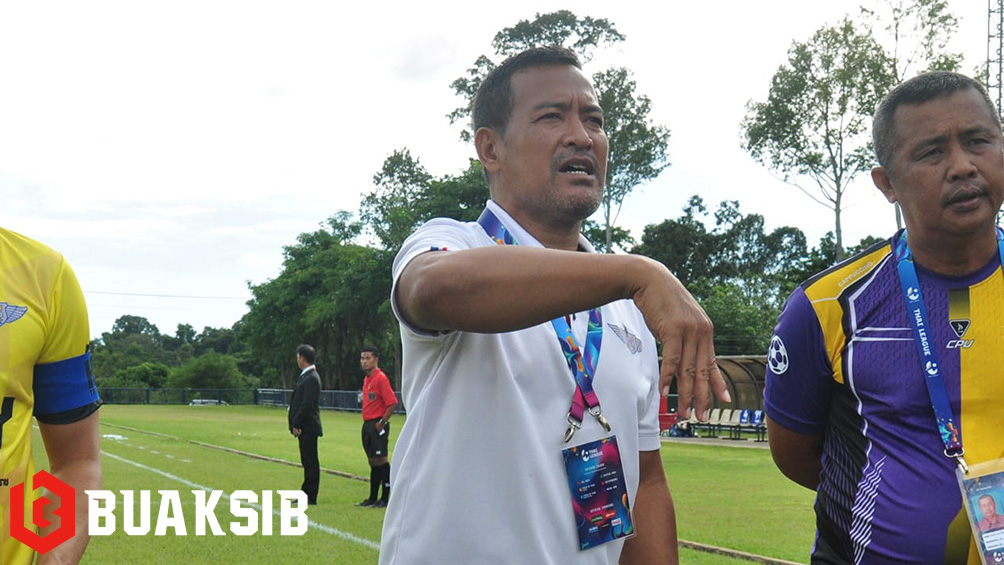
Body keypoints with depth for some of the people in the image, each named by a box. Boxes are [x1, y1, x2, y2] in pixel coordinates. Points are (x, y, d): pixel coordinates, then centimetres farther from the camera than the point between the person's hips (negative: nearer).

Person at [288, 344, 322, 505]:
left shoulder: (312, 378, -15)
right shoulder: (306, 376, 16)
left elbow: (307, 404, -20)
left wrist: (296, 424, -16)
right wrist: (295, 424, 14)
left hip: (308, 426, -10)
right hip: (305, 427, 10)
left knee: (311, 462, -5)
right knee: (308, 462, 13)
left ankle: (310, 497, -1)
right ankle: (306, 494, 19)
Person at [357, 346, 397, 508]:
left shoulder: (381, 378, -12)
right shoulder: (366, 379, 16)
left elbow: (392, 403, -18)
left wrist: (382, 423, -16)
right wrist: (367, 424, 14)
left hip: (377, 425, -9)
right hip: (367, 425, 9)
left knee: (381, 460, -6)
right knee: (373, 462, 12)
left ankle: (385, 498, -3)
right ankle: (373, 498, 18)